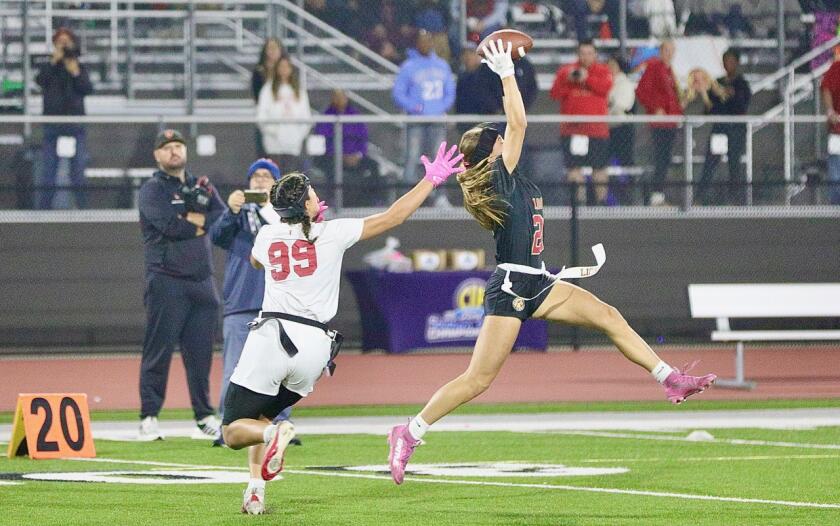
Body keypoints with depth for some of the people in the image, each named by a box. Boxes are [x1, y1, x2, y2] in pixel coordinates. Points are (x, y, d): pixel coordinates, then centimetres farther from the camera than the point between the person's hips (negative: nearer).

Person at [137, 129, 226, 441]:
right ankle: (149, 417, -4)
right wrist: (200, 224, -2)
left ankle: (205, 416, 14)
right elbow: (170, 225, -15)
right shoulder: (152, 190, 1)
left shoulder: (202, 187, 18)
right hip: (167, 282, -5)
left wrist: (191, 220, -9)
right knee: (158, 351, -6)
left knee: (201, 352, 7)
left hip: (202, 281, 5)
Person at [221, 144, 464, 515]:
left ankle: (273, 433, -30)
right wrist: (431, 180, 14)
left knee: (234, 430, 4)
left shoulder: (267, 236, 10)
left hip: (273, 335, -1)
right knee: (261, 414, 23)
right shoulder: (333, 233, 3)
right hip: (315, 345, 1)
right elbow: (393, 217, 6)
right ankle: (256, 493, 3)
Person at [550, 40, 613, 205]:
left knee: (599, 166, 1)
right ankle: (578, 197, 2)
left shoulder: (603, 71, 7)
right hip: (572, 128, 1)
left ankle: (601, 198, 8)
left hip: (597, 127, -1)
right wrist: (568, 80, -14)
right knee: (574, 165, -3)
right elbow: (555, 94, 0)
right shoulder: (565, 71, 10)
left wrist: (587, 78, -22)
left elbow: (605, 87, -13)